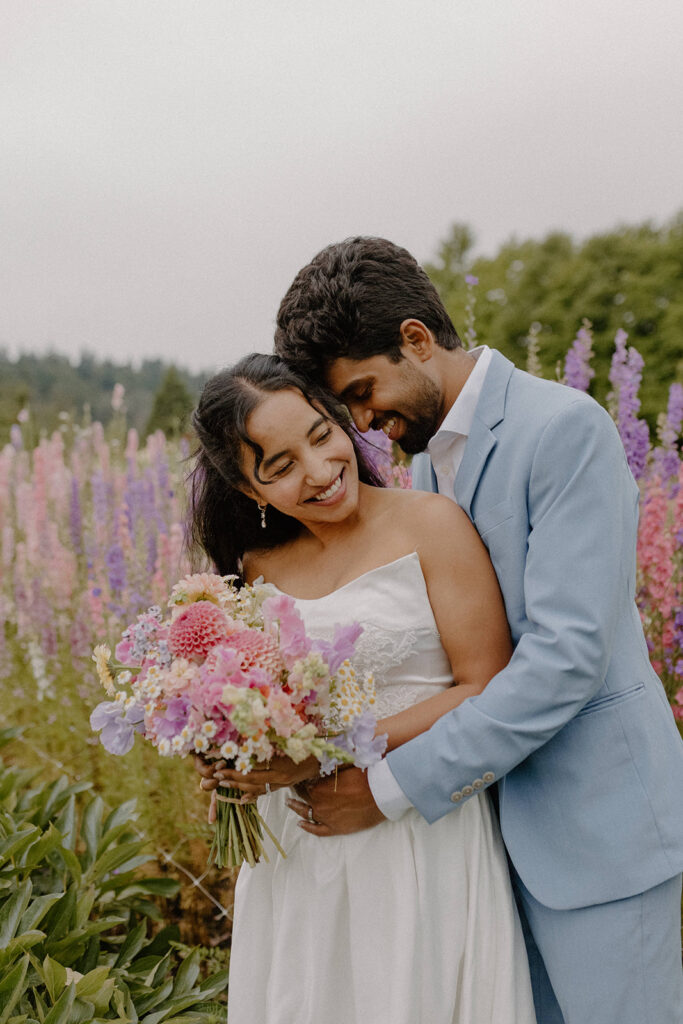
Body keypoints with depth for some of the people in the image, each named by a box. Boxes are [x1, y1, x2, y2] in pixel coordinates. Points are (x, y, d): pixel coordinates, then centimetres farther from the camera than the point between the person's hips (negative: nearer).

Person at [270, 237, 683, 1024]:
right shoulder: (428, 464, 11)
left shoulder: (565, 428, -16)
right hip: (499, 829, 8)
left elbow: (568, 654, -24)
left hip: (597, 828, -7)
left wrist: (395, 786, -21)